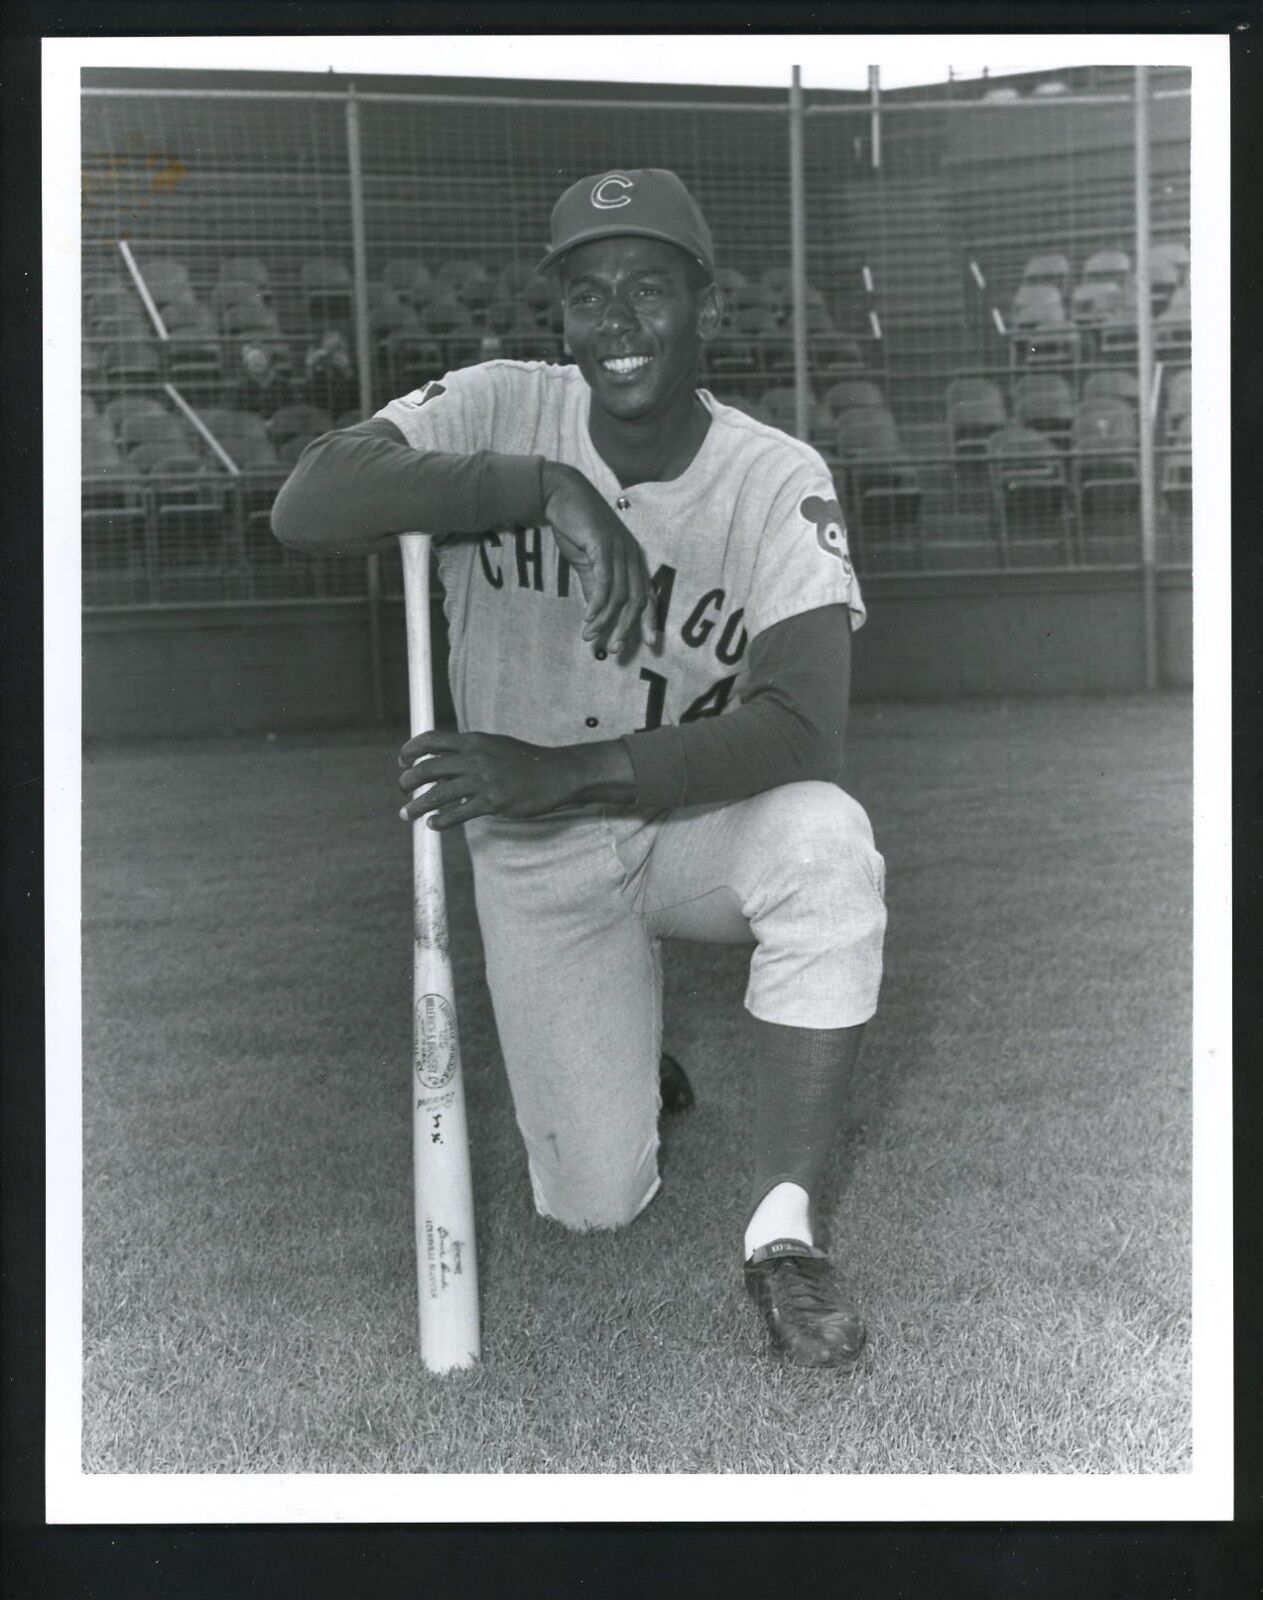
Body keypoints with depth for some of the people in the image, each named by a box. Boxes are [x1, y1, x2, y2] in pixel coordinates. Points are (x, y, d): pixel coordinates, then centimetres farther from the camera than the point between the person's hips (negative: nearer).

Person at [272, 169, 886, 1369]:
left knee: (828, 839, -35)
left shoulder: (780, 480, -15)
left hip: (696, 822, 0)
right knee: (595, 1200, -5)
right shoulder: (499, 410, -12)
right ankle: (611, 1041, 32)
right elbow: (303, 507, -28)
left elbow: (801, 725, -28)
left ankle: (782, 1228, -21)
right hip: (532, 854, 1)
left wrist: (566, 772, -38)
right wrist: (543, 487, -35)